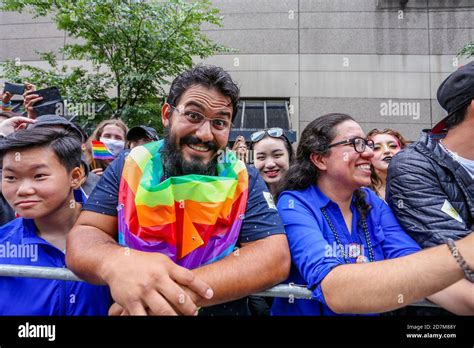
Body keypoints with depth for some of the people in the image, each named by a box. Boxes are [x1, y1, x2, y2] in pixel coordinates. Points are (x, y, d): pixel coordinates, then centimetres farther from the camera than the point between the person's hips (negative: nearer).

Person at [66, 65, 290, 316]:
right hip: (130, 307, 1)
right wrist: (116, 263, -30)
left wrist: (185, 291, -27)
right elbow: (82, 237, -6)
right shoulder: (130, 167, -2)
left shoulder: (244, 180, -4)